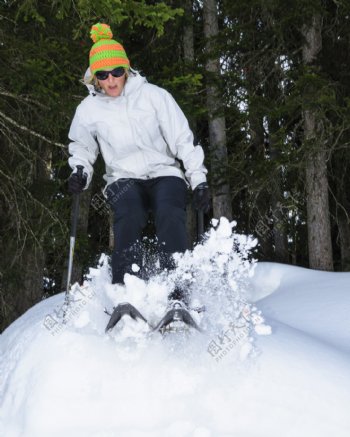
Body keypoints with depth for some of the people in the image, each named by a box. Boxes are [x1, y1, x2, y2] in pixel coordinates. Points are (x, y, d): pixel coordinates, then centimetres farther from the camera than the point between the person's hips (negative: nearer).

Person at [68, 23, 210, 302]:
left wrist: (199, 180, -7)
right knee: (129, 216, -33)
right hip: (124, 179, 1)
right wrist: (80, 171, 2)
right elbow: (81, 146, 22)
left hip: (164, 173, -1)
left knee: (170, 215, -32)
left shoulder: (153, 95, -4)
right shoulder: (89, 109, 2)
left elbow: (183, 139, -1)